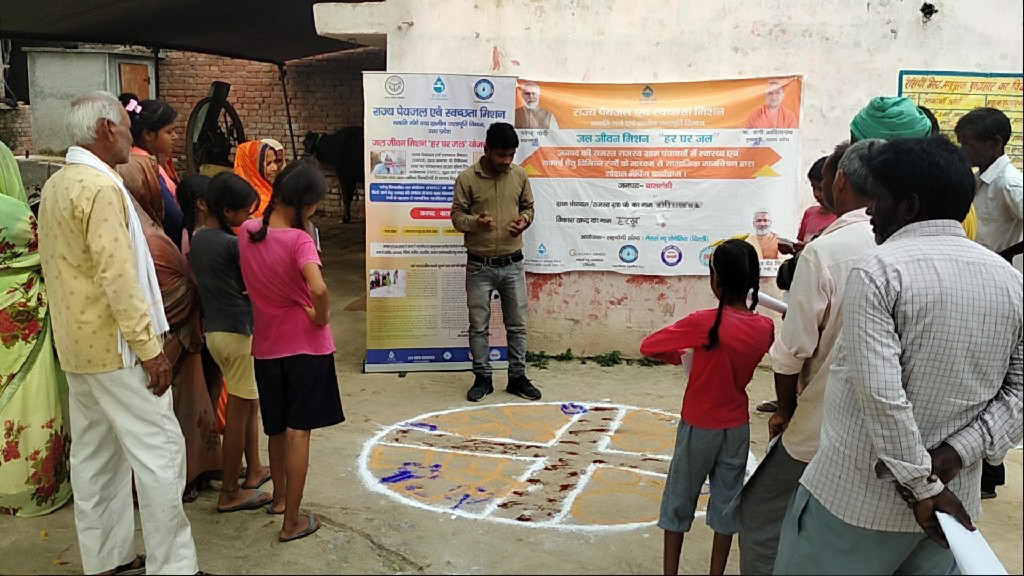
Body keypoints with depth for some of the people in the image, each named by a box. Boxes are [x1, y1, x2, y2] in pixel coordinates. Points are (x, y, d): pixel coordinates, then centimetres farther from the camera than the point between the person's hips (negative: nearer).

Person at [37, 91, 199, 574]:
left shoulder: (56, 185, 13)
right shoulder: (101, 186, -18)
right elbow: (118, 277, -23)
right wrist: (149, 348, -19)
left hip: (77, 344, 10)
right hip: (115, 347, -10)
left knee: (96, 453, 15)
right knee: (159, 449, -4)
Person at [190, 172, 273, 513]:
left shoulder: (197, 238, 7)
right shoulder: (232, 244, -18)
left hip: (214, 329, 9)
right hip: (239, 332, -9)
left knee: (251, 401, 20)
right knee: (239, 411, 0)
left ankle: (254, 471, 32)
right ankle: (230, 493, 9)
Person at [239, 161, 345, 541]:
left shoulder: (247, 232, -2)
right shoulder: (299, 240, -20)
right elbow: (318, 289, -35)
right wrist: (321, 318, -19)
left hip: (266, 346, 6)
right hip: (305, 346, -5)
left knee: (277, 428, 22)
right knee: (298, 432, 3)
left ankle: (279, 497, 41)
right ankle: (292, 522, 11)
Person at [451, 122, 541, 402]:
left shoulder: (519, 175, 2)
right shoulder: (467, 178, -8)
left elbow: (528, 207, 13)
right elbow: (457, 215, -5)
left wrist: (524, 220, -10)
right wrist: (476, 222, -26)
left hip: (513, 264, 3)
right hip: (479, 266, -3)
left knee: (517, 324, 9)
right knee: (479, 326, 6)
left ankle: (517, 377, 22)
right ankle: (482, 378, 20)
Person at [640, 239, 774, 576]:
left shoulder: (704, 323, -23)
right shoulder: (765, 327, -8)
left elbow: (648, 347, -17)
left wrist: (676, 356, -1)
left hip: (700, 427, -4)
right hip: (737, 427, 4)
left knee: (679, 501, 12)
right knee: (727, 501, 15)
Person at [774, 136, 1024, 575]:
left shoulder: (879, 269, -15)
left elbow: (881, 393, -23)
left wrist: (923, 488, -16)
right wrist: (956, 452, -6)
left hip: (858, 498, -6)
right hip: (954, 496, 6)